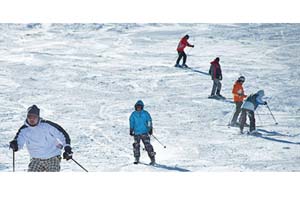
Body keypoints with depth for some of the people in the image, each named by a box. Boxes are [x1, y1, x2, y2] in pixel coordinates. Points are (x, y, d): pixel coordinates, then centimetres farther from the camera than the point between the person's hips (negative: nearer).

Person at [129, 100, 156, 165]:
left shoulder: (145, 113, 0)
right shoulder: (133, 114, 5)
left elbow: (149, 121, 4)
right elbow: (131, 122, 12)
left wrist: (150, 129, -3)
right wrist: (131, 130, 7)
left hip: (144, 132, -2)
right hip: (136, 133, 2)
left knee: (147, 145, -7)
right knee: (136, 145, -2)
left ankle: (153, 159, -2)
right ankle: (137, 159, 11)